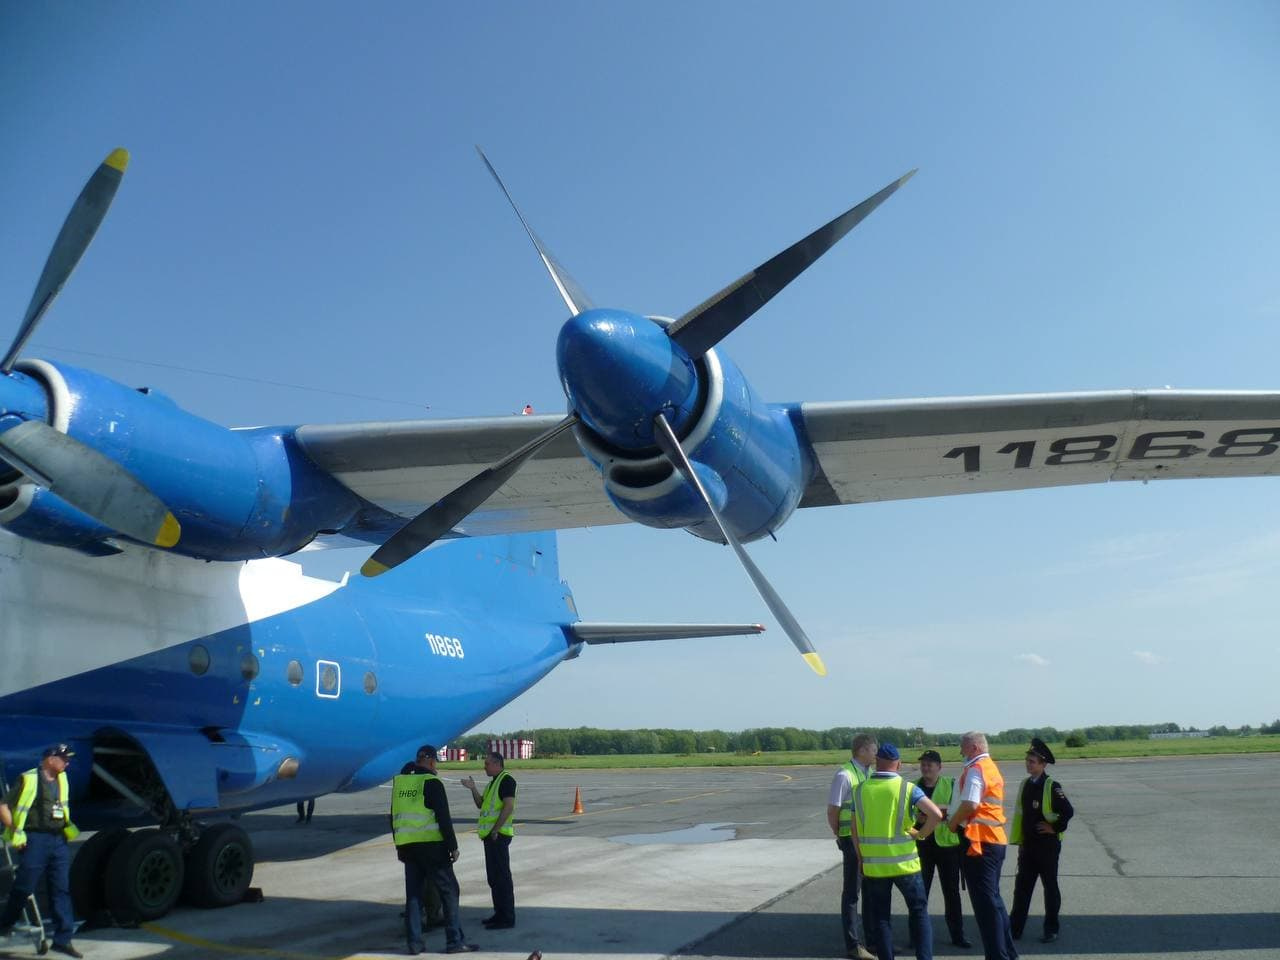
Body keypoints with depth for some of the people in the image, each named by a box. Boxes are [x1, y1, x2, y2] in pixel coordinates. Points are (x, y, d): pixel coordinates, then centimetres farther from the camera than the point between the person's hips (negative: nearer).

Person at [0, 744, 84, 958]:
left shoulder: (61, 780, 14)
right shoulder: (29, 780, -7)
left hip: (59, 841, 6)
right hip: (36, 841, -6)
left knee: (62, 889, 2)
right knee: (24, 888, 2)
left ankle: (63, 939, 4)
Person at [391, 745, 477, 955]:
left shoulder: (399, 782, 10)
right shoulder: (432, 783, -10)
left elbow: (394, 817, 17)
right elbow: (444, 818, -13)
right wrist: (452, 846, -8)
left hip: (406, 846, 6)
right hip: (431, 845, -6)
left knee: (413, 893, 13)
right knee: (449, 890, 2)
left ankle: (414, 942, 12)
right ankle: (455, 941, 2)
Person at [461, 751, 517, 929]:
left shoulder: (507, 780, -12)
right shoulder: (494, 782, 19)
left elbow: (509, 806, -20)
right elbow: (481, 804, 21)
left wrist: (495, 829, -21)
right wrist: (473, 789, 7)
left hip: (499, 834, -10)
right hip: (490, 834, 10)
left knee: (501, 875, -7)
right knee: (493, 876, 15)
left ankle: (507, 918, -3)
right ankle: (500, 913, 23)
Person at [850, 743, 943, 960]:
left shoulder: (860, 789, 0)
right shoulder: (907, 788, -7)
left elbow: (854, 828, 5)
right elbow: (936, 814, -19)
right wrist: (921, 834, -2)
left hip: (873, 865, 2)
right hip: (904, 863, -2)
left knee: (880, 918, 12)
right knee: (919, 912, 13)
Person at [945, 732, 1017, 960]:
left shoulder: (976, 769, -13)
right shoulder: (991, 767, 18)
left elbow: (970, 804, -24)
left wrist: (953, 822, -9)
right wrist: (954, 815, 13)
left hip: (979, 840, -10)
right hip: (995, 839, 10)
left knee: (985, 901, -4)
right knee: (993, 898, 17)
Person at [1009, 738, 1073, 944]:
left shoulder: (1051, 786, -13)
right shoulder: (1025, 785, 8)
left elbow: (1068, 811, -17)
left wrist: (1055, 828, -10)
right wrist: (1019, 841, 11)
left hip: (1048, 845, -6)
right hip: (1028, 844, 6)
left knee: (1050, 887, 7)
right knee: (1022, 887, 7)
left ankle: (1051, 930, 18)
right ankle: (1014, 929, 11)